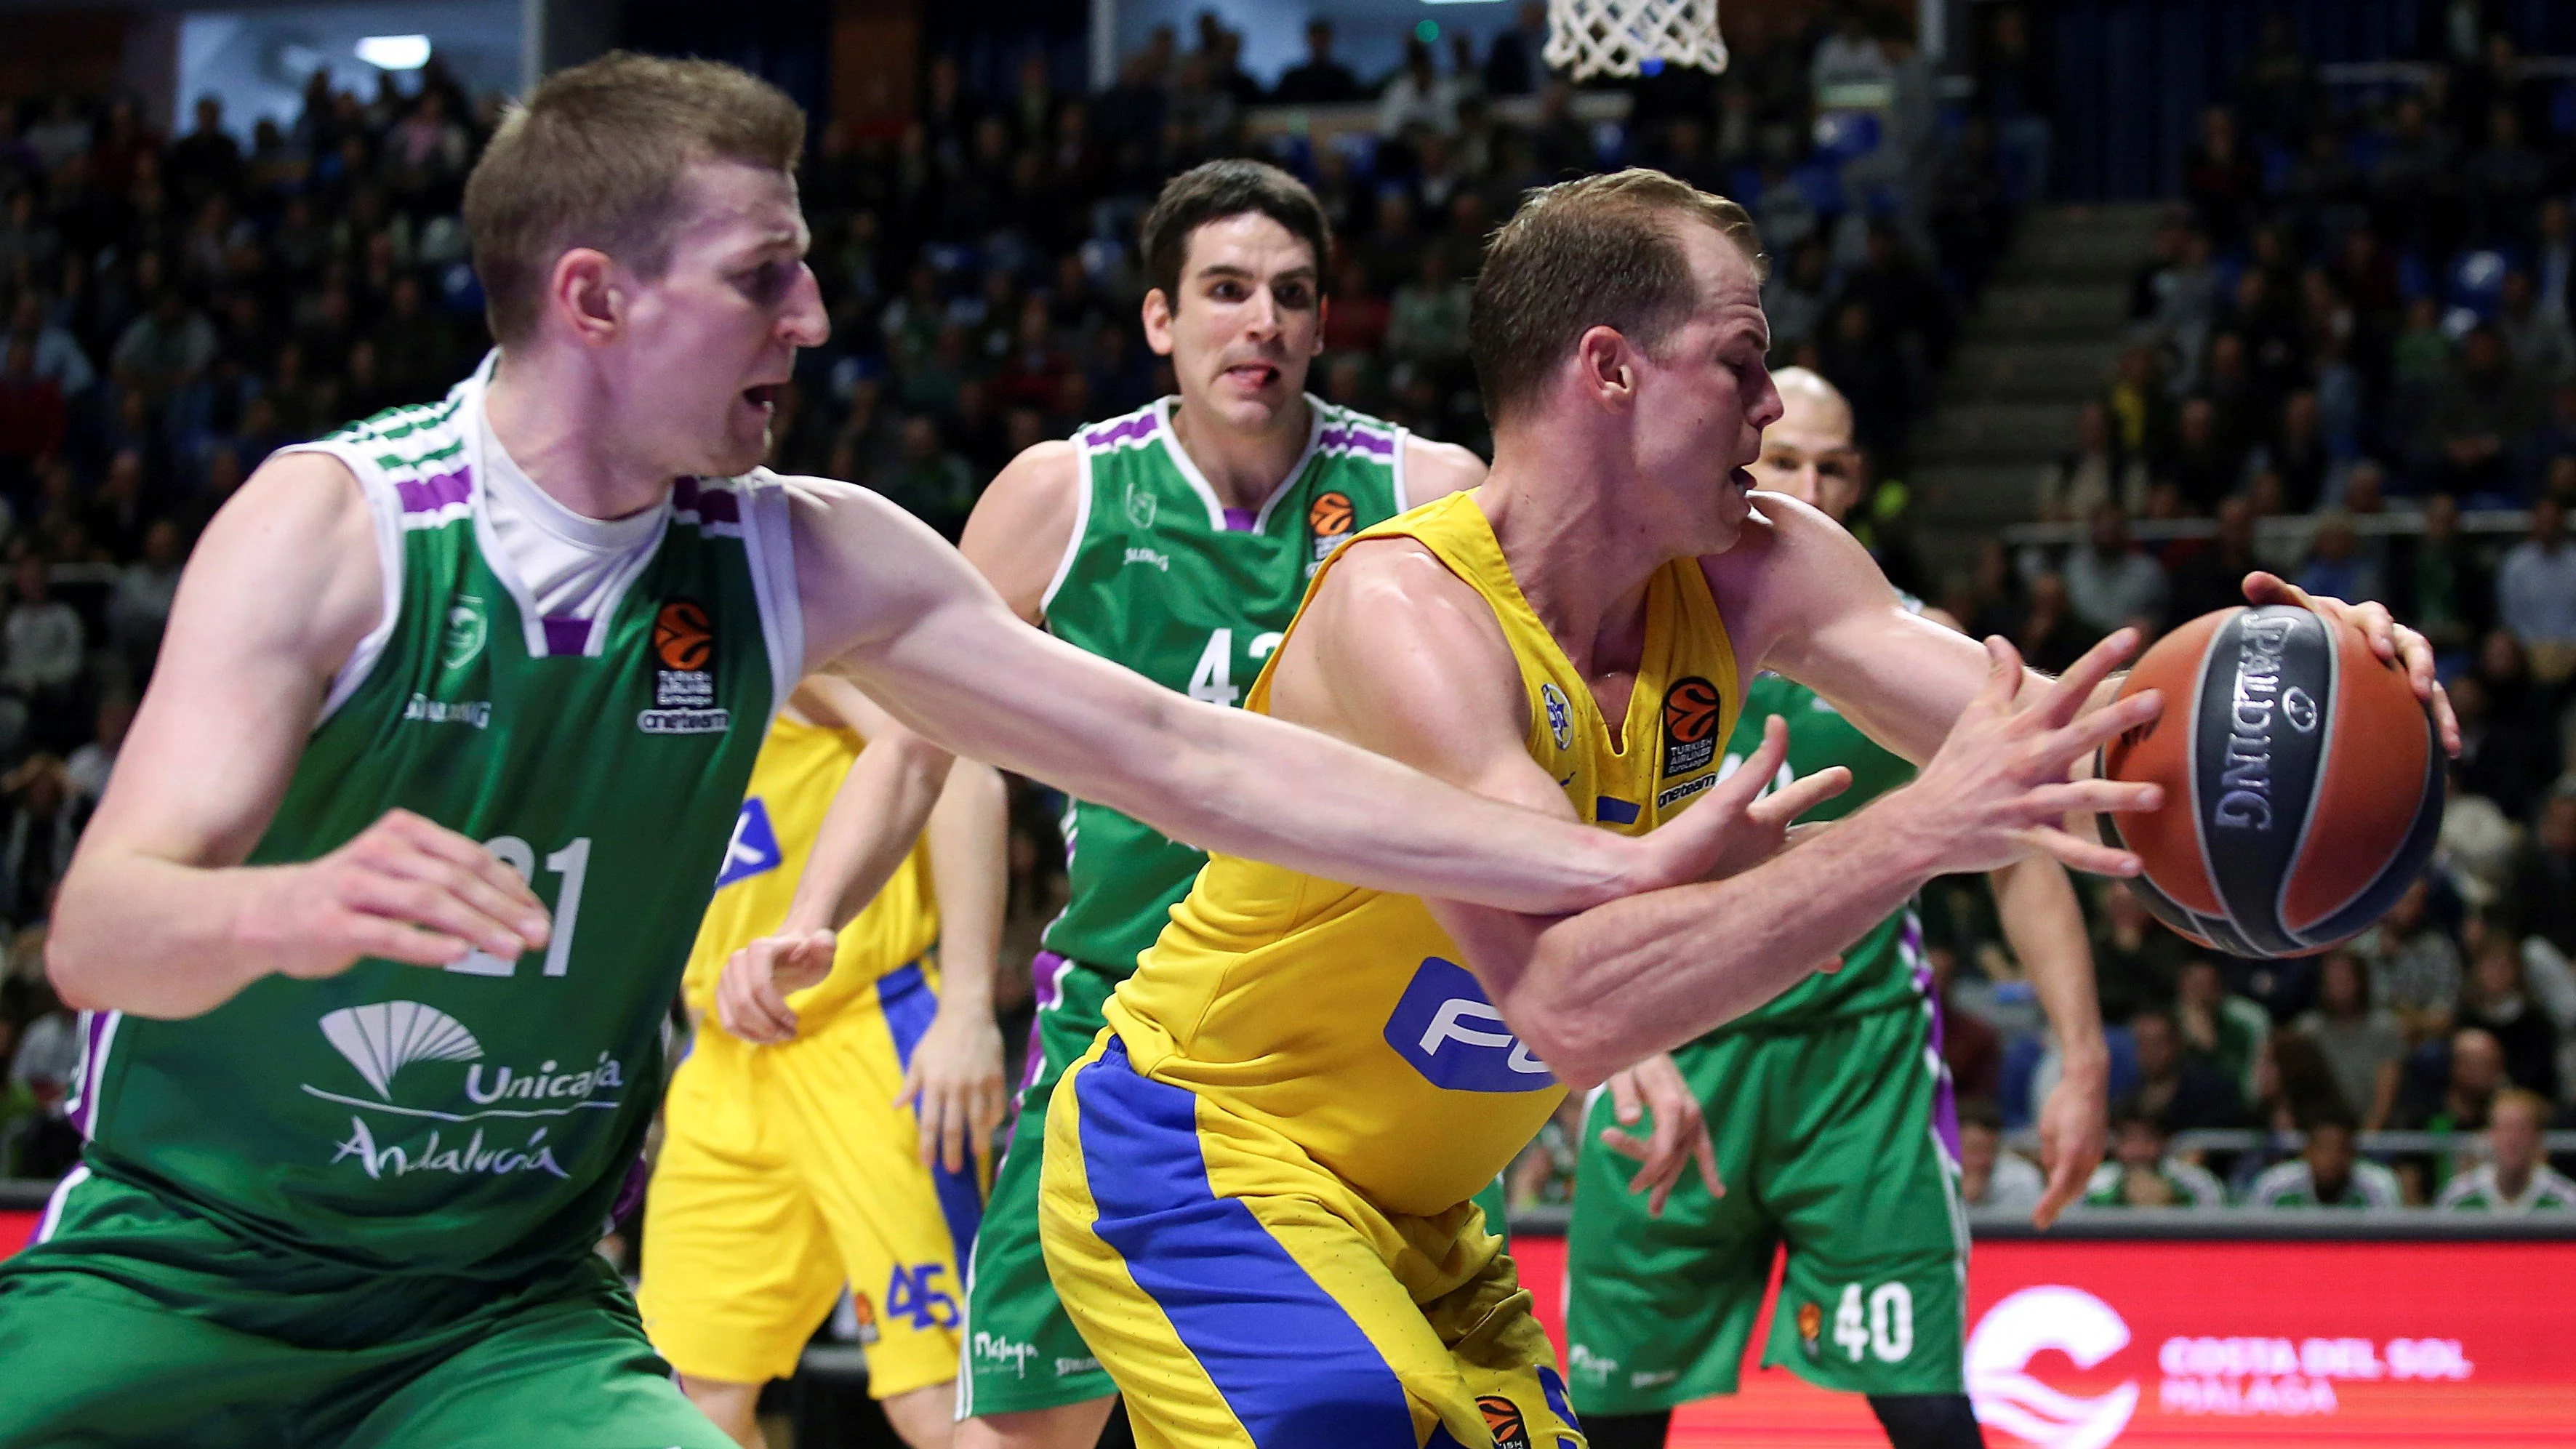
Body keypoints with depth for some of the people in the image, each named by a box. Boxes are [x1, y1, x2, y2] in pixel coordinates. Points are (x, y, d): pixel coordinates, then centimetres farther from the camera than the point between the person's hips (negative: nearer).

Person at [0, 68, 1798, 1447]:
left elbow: (1185, 759, 0)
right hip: (174, 1270, -2)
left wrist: (1611, 867, -3)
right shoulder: (333, 523, -16)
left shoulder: (805, 561, -4)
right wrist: (286, 912, -48)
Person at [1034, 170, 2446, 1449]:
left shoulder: (1751, 576, -5)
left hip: (1408, 1214, 9)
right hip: (1198, 1162, -8)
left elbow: (2039, 740, -7)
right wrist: (1919, 832, -44)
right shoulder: (1404, 609, -28)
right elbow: (1568, 1001, -39)